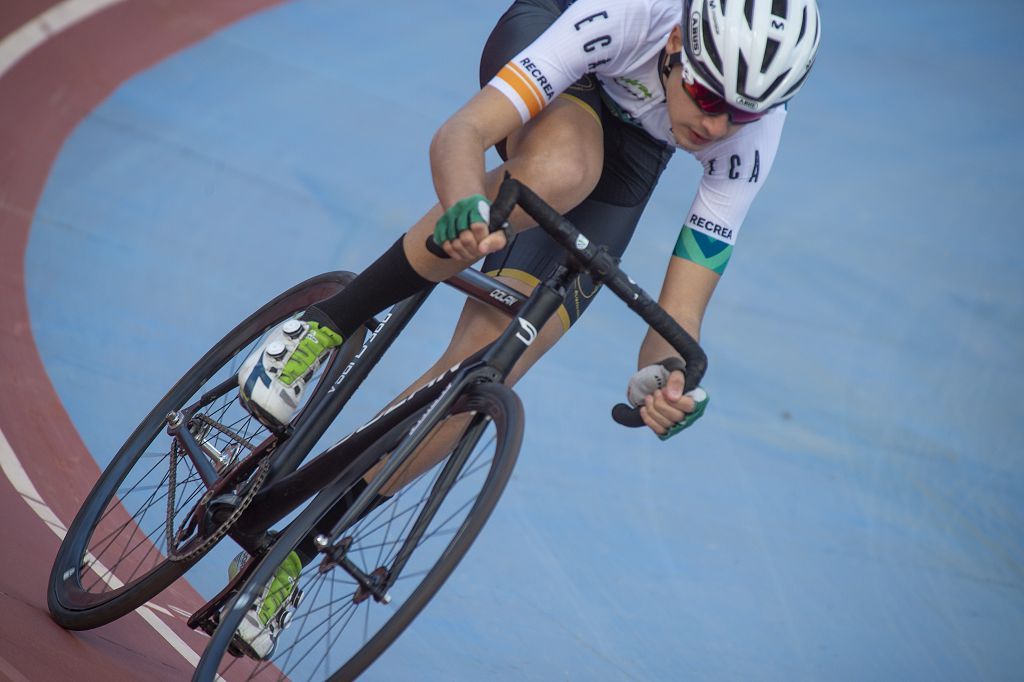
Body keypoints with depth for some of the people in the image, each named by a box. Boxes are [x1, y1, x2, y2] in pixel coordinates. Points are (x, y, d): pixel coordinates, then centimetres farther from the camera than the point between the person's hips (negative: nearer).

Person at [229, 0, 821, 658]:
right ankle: (330, 321, -23)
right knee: (558, 171, -44)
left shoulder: (752, 133, -32)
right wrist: (466, 206, -66)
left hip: (633, 145, 2)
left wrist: (664, 377, -51)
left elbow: (680, 314, -29)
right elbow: (460, 133, -44)